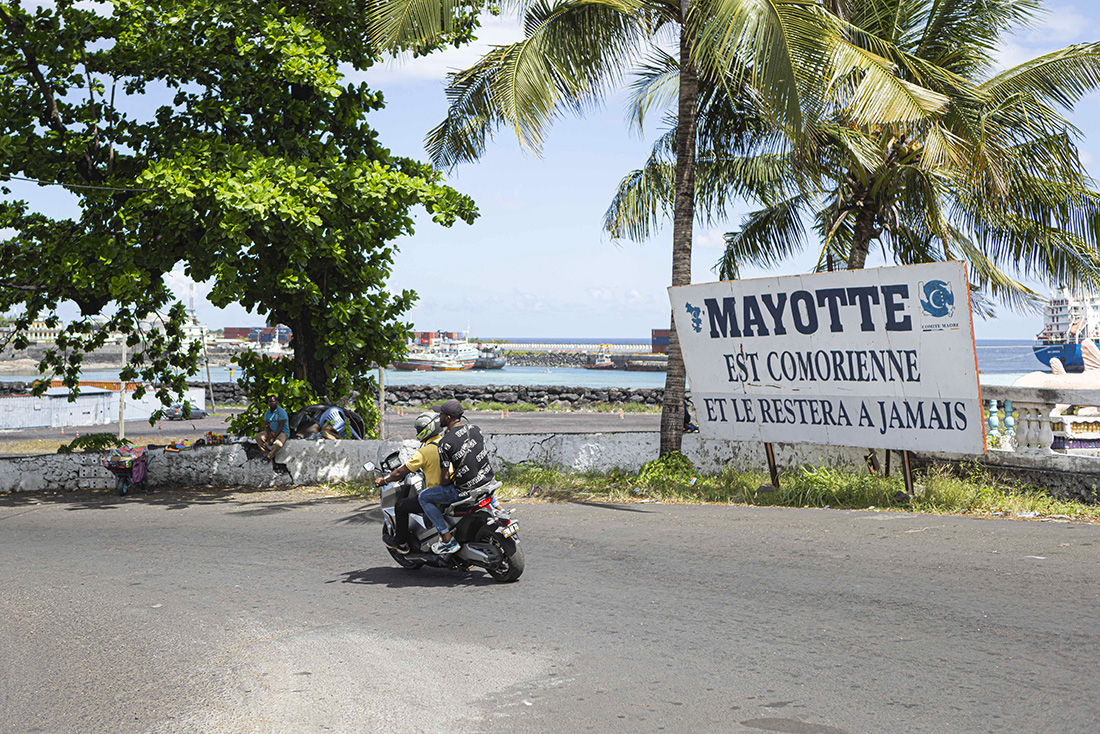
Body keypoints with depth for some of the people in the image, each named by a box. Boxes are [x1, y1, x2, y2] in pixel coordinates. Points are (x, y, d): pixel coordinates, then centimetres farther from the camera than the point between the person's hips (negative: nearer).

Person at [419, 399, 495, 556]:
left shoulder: (445, 442, -17)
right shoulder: (475, 429, 3)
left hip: (466, 489, -7)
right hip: (487, 480, 7)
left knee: (424, 497, 6)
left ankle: (447, 539, 2)